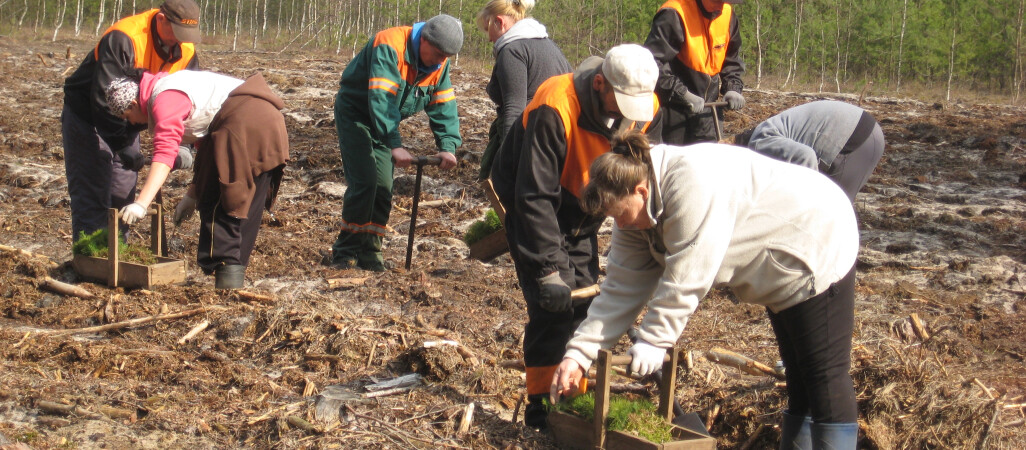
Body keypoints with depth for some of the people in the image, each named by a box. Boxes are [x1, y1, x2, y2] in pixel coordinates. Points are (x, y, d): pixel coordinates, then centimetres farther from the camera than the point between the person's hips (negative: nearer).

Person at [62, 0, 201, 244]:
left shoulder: (186, 50, -10)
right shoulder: (122, 38, -31)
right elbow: (104, 98, -33)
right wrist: (124, 147, -36)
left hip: (126, 121, 7)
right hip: (87, 116, -7)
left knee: (123, 194, 8)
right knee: (92, 195, -10)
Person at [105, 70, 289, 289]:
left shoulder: (164, 99, -6)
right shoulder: (176, 88, 26)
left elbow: (164, 153, -21)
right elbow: (206, 143, 32)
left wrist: (141, 203, -26)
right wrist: (192, 195, 31)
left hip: (242, 120, -10)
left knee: (216, 202, -4)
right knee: (247, 205, 13)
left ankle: (226, 271, -10)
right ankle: (235, 271, 17)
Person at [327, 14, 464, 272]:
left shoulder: (439, 64, -7)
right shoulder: (390, 48, -31)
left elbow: (444, 107, -7)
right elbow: (382, 101, -39)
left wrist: (448, 146, -23)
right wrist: (395, 145, -46)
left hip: (385, 123, 7)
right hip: (355, 113, -7)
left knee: (383, 187, 0)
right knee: (364, 182, -15)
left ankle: (369, 251, 10)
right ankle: (346, 250, -4)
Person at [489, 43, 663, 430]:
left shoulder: (647, 110, -17)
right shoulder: (555, 109, -34)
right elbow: (536, 196, -32)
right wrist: (549, 269, -34)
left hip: (581, 215, 6)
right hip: (532, 209, -6)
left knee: (584, 303, 5)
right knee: (552, 305, -14)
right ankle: (541, 407, -4)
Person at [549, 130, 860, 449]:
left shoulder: (693, 180, -32)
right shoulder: (637, 215, -2)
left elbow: (686, 277, -33)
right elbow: (622, 288, -3)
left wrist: (653, 342, -27)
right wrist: (579, 353, -10)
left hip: (820, 247, -10)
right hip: (781, 270, 10)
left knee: (825, 378, -9)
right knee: (798, 377, 15)